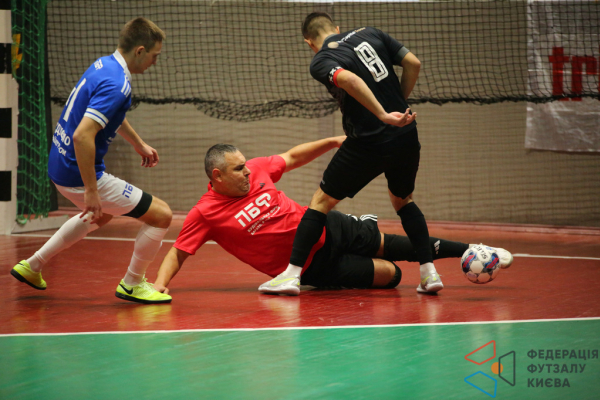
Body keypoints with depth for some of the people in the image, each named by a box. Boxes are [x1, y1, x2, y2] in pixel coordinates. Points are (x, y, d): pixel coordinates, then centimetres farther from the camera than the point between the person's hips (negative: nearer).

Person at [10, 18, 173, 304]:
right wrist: (91, 192, -30)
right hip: (80, 174, -10)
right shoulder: (116, 84, -25)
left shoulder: (103, 64, 6)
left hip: (60, 165, 10)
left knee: (101, 215, 38)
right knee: (161, 215, -3)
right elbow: (82, 135, -33)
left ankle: (32, 265, 41)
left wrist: (139, 144, 37)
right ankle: (132, 284, 15)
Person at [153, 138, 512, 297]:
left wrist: (333, 142, 4)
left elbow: (292, 158, 11)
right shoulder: (205, 214, -18)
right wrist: (159, 284, -33)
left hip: (326, 230, 4)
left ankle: (467, 250, 26)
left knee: (390, 246, 9)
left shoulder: (256, 170, -5)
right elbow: (178, 253, -16)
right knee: (392, 275, -8)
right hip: (313, 267, -4)